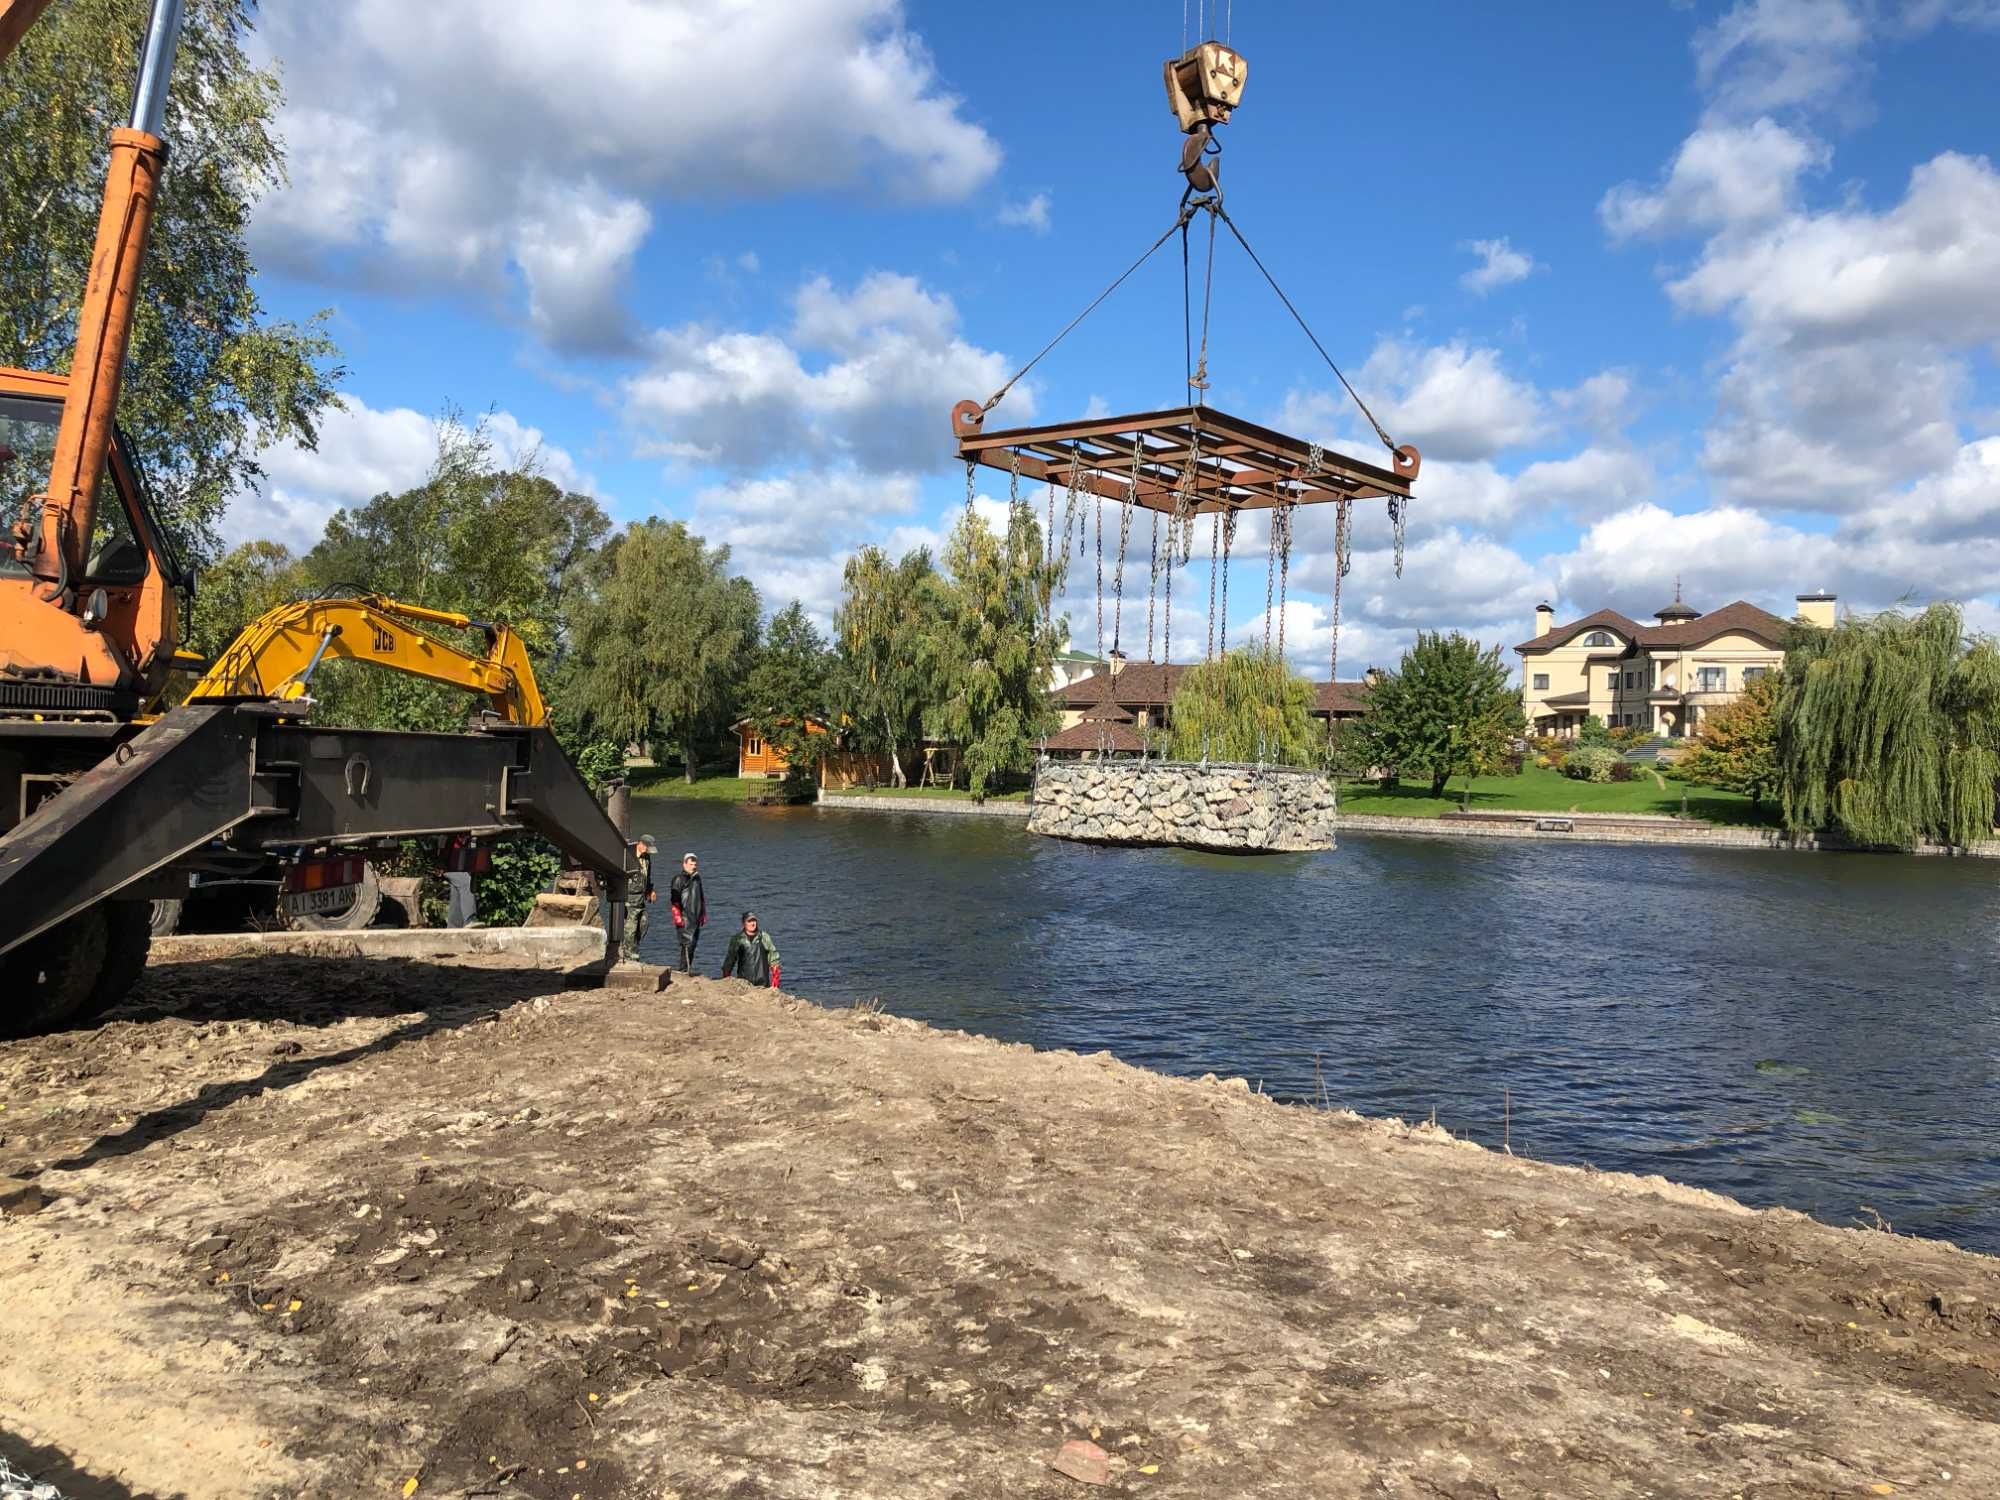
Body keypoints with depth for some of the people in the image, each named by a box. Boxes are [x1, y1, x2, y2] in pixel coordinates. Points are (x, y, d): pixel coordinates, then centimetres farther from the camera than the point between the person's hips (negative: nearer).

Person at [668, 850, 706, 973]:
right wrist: (677, 916, -17)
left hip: (696, 917, 8)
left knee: (694, 943, 8)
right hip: (685, 918, -8)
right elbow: (674, 899, -10)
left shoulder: (697, 878, 18)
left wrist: (703, 914, 24)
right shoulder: (679, 879, -5)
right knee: (687, 942, -12)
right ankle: (685, 969, -10)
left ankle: (687, 968, 14)